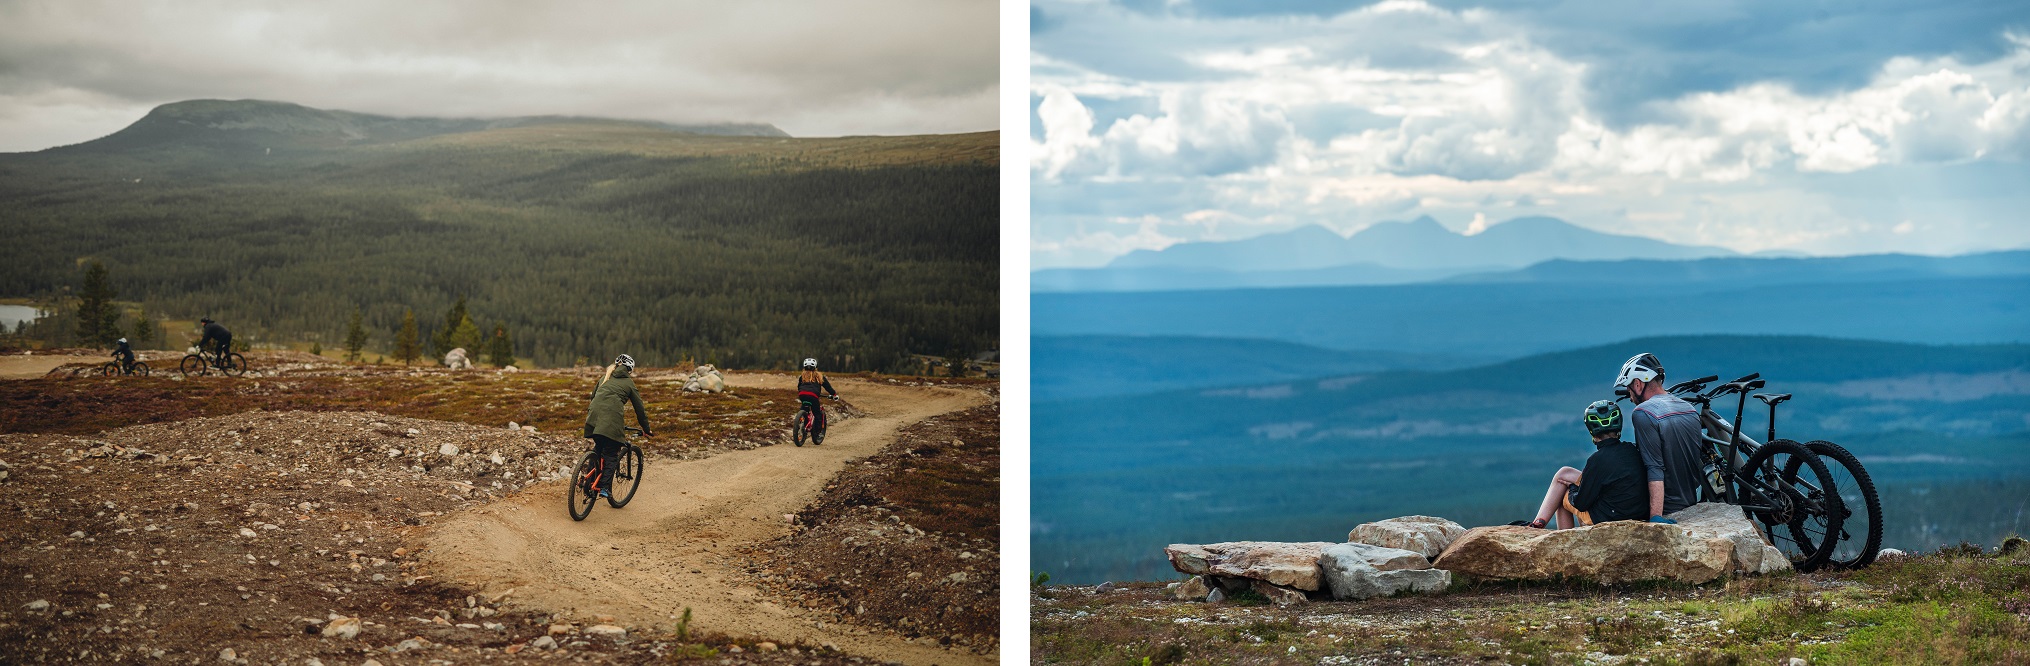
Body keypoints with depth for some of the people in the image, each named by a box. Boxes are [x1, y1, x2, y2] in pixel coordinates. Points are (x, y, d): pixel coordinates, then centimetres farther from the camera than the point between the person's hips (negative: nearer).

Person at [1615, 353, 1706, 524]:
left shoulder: (1643, 413, -17)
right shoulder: (1689, 408, 8)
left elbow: (1655, 469, -24)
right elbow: (1701, 461, 17)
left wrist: (1656, 516, -28)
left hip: (1668, 509, -8)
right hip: (1692, 503, 8)